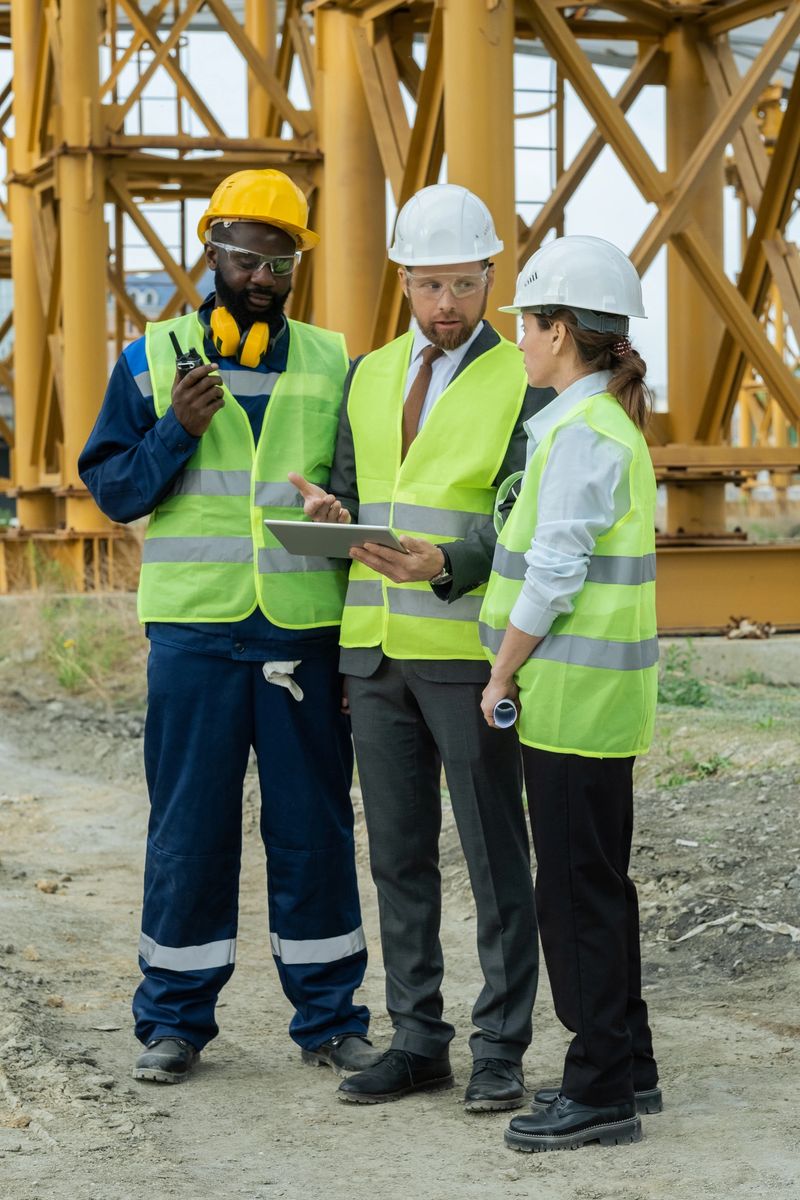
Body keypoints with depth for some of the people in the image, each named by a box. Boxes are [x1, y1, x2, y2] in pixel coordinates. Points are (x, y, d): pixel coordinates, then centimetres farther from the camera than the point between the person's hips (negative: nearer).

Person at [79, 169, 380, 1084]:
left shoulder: (333, 367, 9)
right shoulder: (154, 359, 6)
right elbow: (112, 489, 4)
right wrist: (176, 431, -14)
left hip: (306, 629, 1)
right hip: (194, 630, -1)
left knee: (314, 828, 5)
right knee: (188, 829, 4)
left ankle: (329, 1016, 16)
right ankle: (174, 1020, 15)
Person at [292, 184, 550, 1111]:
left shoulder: (524, 383, -4)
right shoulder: (369, 377, 13)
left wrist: (443, 565, -30)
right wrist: (330, 513, -7)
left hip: (471, 648, -5)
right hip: (375, 651, 5)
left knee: (494, 854, 0)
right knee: (400, 854, 9)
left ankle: (499, 1052, 8)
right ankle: (416, 1042, 18)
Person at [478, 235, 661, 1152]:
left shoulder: (579, 432, -16)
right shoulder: (613, 425, 14)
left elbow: (554, 575, -20)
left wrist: (500, 676, -11)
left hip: (571, 690, -10)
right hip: (602, 694, 10)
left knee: (576, 887, -4)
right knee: (598, 879, 16)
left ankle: (600, 1089, 2)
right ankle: (627, 1066, 24)